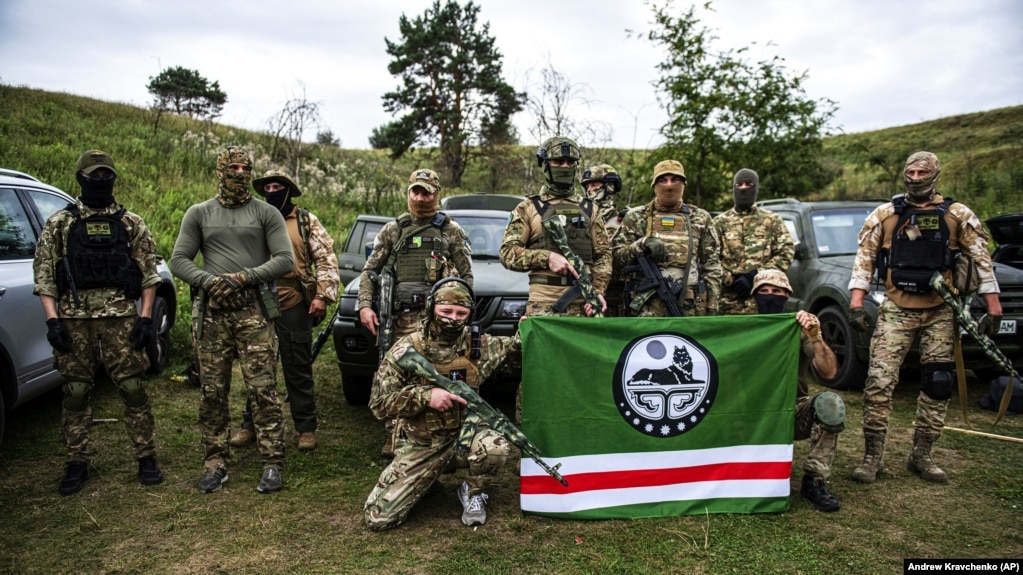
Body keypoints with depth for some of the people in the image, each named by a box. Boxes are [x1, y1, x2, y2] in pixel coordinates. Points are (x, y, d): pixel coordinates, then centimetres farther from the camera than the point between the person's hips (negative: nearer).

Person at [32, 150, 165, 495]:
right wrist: (52, 320, -5)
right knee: (75, 393, 6)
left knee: (133, 389, 0)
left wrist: (146, 317, -2)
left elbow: (149, 272, 6)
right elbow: (43, 274, 5)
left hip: (121, 317, -1)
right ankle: (77, 464, 18)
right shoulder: (59, 224, 7)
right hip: (73, 319, 1)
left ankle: (146, 458, 11)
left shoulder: (131, 223, 8)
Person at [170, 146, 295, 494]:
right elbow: (179, 260, 8)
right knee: (213, 392, 6)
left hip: (254, 311, -2)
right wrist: (208, 280, -10)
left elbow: (285, 259, -2)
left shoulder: (266, 213, 7)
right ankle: (215, 462, 16)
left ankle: (273, 464, 1)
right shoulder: (199, 214, 13)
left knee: (263, 390, -5)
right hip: (211, 312, 2)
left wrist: (244, 277, -12)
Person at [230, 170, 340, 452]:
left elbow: (326, 258, 0)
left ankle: (306, 428, 15)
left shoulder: (306, 221, 3)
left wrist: (323, 295, -8)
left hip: (294, 305, -3)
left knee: (298, 370, 4)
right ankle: (250, 425, 23)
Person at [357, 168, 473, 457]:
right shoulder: (392, 230, 16)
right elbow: (369, 271, 14)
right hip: (400, 316, 2)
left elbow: (466, 275, 10)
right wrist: (365, 305, 1)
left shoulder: (451, 230, 11)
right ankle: (394, 437, 10)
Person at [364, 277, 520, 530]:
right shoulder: (406, 350, -11)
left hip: (463, 435, 1)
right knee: (378, 517, -12)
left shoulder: (478, 344, -3)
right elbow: (379, 403, -12)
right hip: (420, 447, -1)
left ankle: (472, 491, 1)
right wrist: (425, 396, -26)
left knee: (496, 448, -34)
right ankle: (426, 481, 20)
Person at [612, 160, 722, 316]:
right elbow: (618, 253, 4)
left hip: (690, 304, 2)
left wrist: (712, 305, 4)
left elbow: (711, 265, 11)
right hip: (648, 304, -2)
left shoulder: (700, 219, 12)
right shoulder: (636, 217, 9)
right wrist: (643, 244, -15)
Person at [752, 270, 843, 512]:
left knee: (830, 402, -29)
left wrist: (815, 336, -30)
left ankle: (815, 482, -15)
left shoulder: (800, 330, -1)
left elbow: (829, 372, -15)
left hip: (794, 413, 1)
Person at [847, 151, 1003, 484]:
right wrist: (856, 303, -4)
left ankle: (921, 456, 19)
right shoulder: (884, 215, 4)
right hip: (896, 310, -1)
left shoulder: (958, 216, 5)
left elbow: (981, 260, 6)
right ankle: (873, 457, 0)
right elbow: (864, 258, 3)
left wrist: (993, 306, 1)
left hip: (940, 313, 1)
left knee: (937, 385, 6)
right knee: (879, 381, -9)